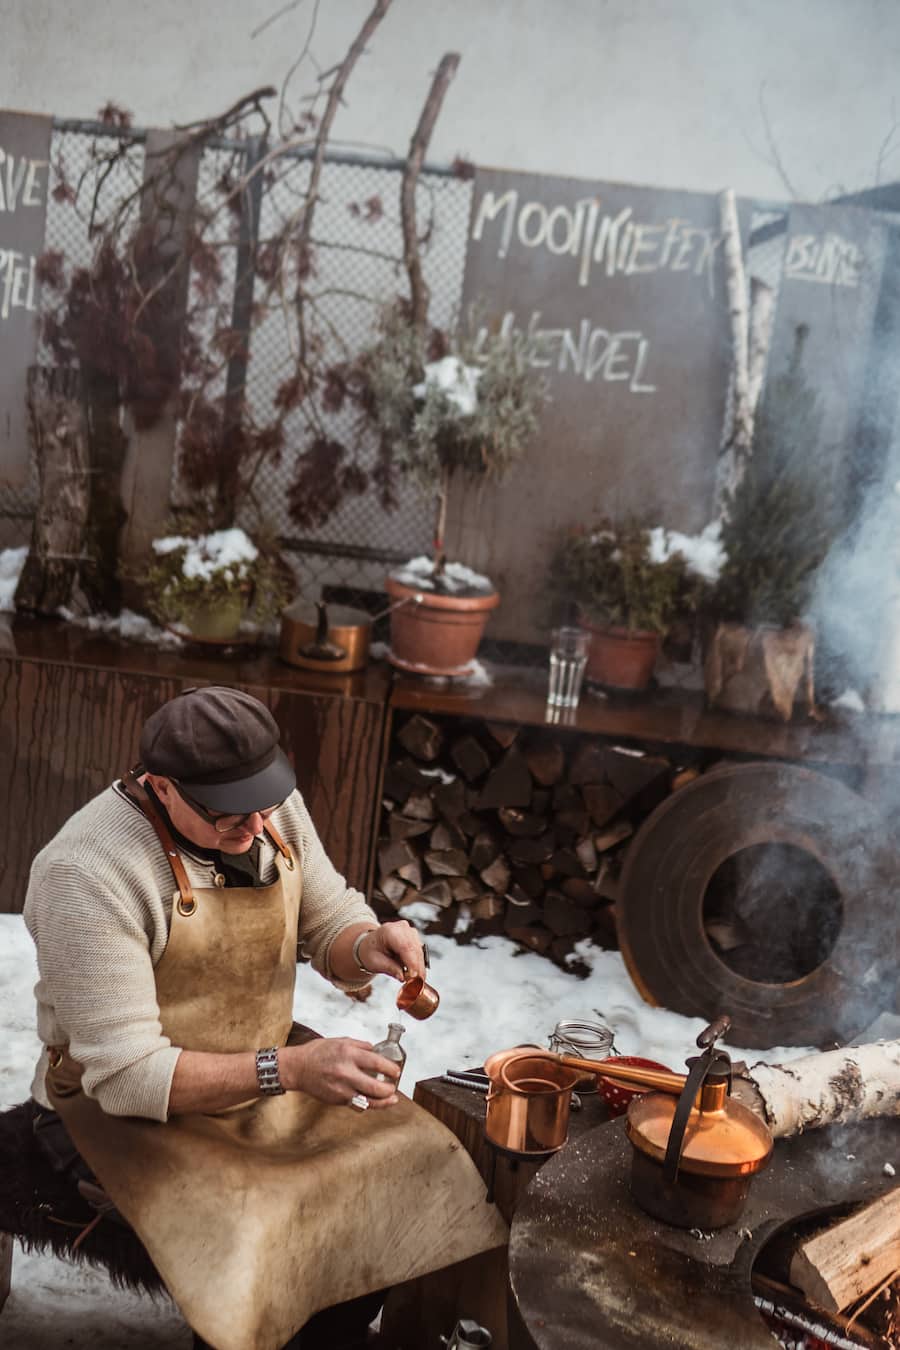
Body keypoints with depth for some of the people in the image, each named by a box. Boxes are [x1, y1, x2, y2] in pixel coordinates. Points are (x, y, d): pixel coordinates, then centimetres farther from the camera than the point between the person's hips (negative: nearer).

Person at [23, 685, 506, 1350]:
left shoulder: (272, 805, -7)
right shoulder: (88, 872, -26)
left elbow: (331, 920, 7)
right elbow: (125, 1075, -26)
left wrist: (369, 946, -18)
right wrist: (287, 1069, -35)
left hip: (264, 1065, 6)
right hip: (125, 1104, -6)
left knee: (418, 1169, -8)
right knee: (252, 1246, -28)